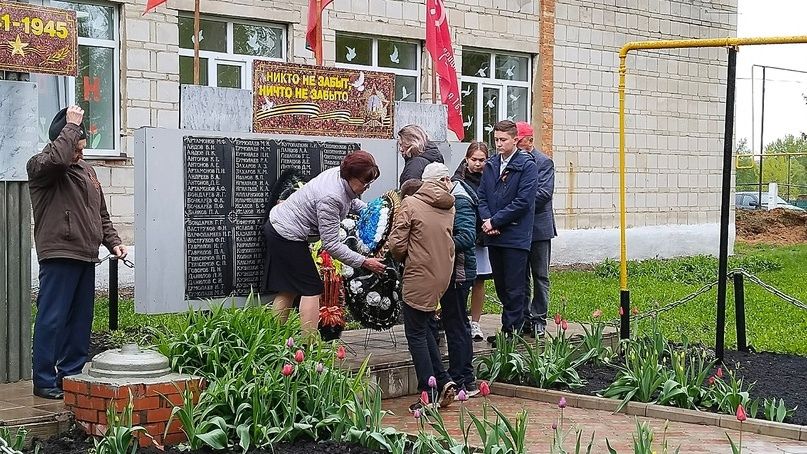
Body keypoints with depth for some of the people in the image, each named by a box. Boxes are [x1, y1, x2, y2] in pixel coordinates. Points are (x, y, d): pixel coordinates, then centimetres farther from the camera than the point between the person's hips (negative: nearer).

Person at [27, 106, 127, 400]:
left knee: (81, 319, 11)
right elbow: (57, 158, -30)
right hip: (58, 256, -8)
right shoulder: (40, 167, -4)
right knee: (52, 319, -7)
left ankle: (72, 374, 19)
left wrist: (112, 242, 13)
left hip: (86, 256, 8)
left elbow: (101, 214, 25)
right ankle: (44, 381, -2)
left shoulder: (86, 170, 20)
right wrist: (72, 125, -19)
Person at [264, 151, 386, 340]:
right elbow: (331, 244, -26)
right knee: (311, 289, -6)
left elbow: (351, 201, 21)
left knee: (288, 289, 11)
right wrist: (364, 262, -24)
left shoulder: (340, 174, -4)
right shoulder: (330, 198, -31)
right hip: (288, 237, -10)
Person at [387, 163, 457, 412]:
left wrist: (403, 259, 10)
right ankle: (444, 382, 14)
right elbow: (448, 240, 11)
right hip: (442, 276, 6)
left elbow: (397, 243, -10)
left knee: (416, 334, 3)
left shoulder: (410, 204, -8)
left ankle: (430, 396, 3)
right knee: (423, 328, 21)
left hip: (419, 277, -6)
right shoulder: (449, 207, 6)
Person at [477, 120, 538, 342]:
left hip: (516, 236, -6)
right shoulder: (490, 165, 12)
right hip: (494, 236, 6)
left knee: (514, 288, -2)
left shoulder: (527, 166, -8)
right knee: (500, 286, 13)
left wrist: (495, 221, -13)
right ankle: (508, 328, 22)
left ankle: (512, 330, 4)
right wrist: (487, 220, -7)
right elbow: (482, 196, 12)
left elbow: (523, 202, -14)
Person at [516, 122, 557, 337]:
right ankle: (523, 319, 17)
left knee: (540, 277, 4)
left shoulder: (543, 162, -4)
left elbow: (545, 192, -13)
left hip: (538, 228, -4)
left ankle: (538, 320, 9)